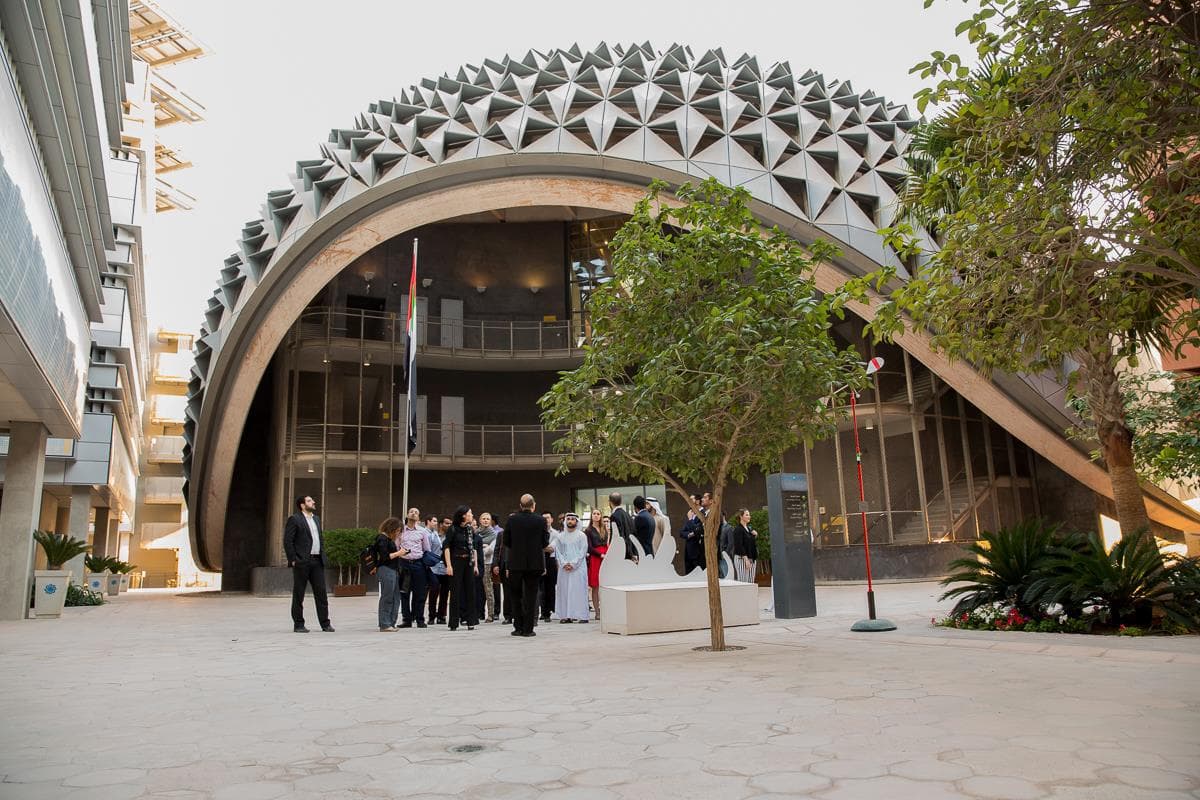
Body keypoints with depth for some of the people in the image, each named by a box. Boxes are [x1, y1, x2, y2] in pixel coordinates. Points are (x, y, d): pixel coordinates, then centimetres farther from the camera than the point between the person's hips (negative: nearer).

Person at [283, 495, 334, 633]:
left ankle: (325, 623, 8)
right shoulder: (294, 519, -5)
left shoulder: (316, 519, 18)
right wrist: (293, 560, -14)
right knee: (298, 594, 3)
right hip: (302, 562, -6)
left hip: (317, 561, 6)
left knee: (321, 592, 4)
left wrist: (323, 556, 13)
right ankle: (298, 624, 11)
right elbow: (287, 541, -10)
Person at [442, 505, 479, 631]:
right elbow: (446, 547, -7)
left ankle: (470, 621, 10)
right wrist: (448, 565, -13)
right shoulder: (453, 529, -5)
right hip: (456, 561, -5)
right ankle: (454, 623, 6)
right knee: (455, 592, -1)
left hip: (469, 562, 5)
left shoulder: (470, 529, 10)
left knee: (470, 591, 4)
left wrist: (476, 565, 9)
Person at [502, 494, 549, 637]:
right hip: (535, 563, -1)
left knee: (516, 596, 14)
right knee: (531, 596, 6)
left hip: (515, 563, 1)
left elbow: (506, 542, 1)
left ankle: (518, 627, 14)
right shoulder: (540, 521, -7)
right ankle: (528, 629, 5)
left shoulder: (511, 520, -4)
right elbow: (545, 543, -3)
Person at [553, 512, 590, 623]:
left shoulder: (582, 535, 2)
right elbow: (558, 551, 7)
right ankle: (566, 615, 3)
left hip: (578, 567, -3)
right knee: (564, 590, 1)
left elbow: (582, 552, -4)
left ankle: (582, 615, -4)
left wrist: (573, 564, -12)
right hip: (564, 568, 3)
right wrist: (564, 563, -7)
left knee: (579, 590, -6)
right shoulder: (560, 536, 11)